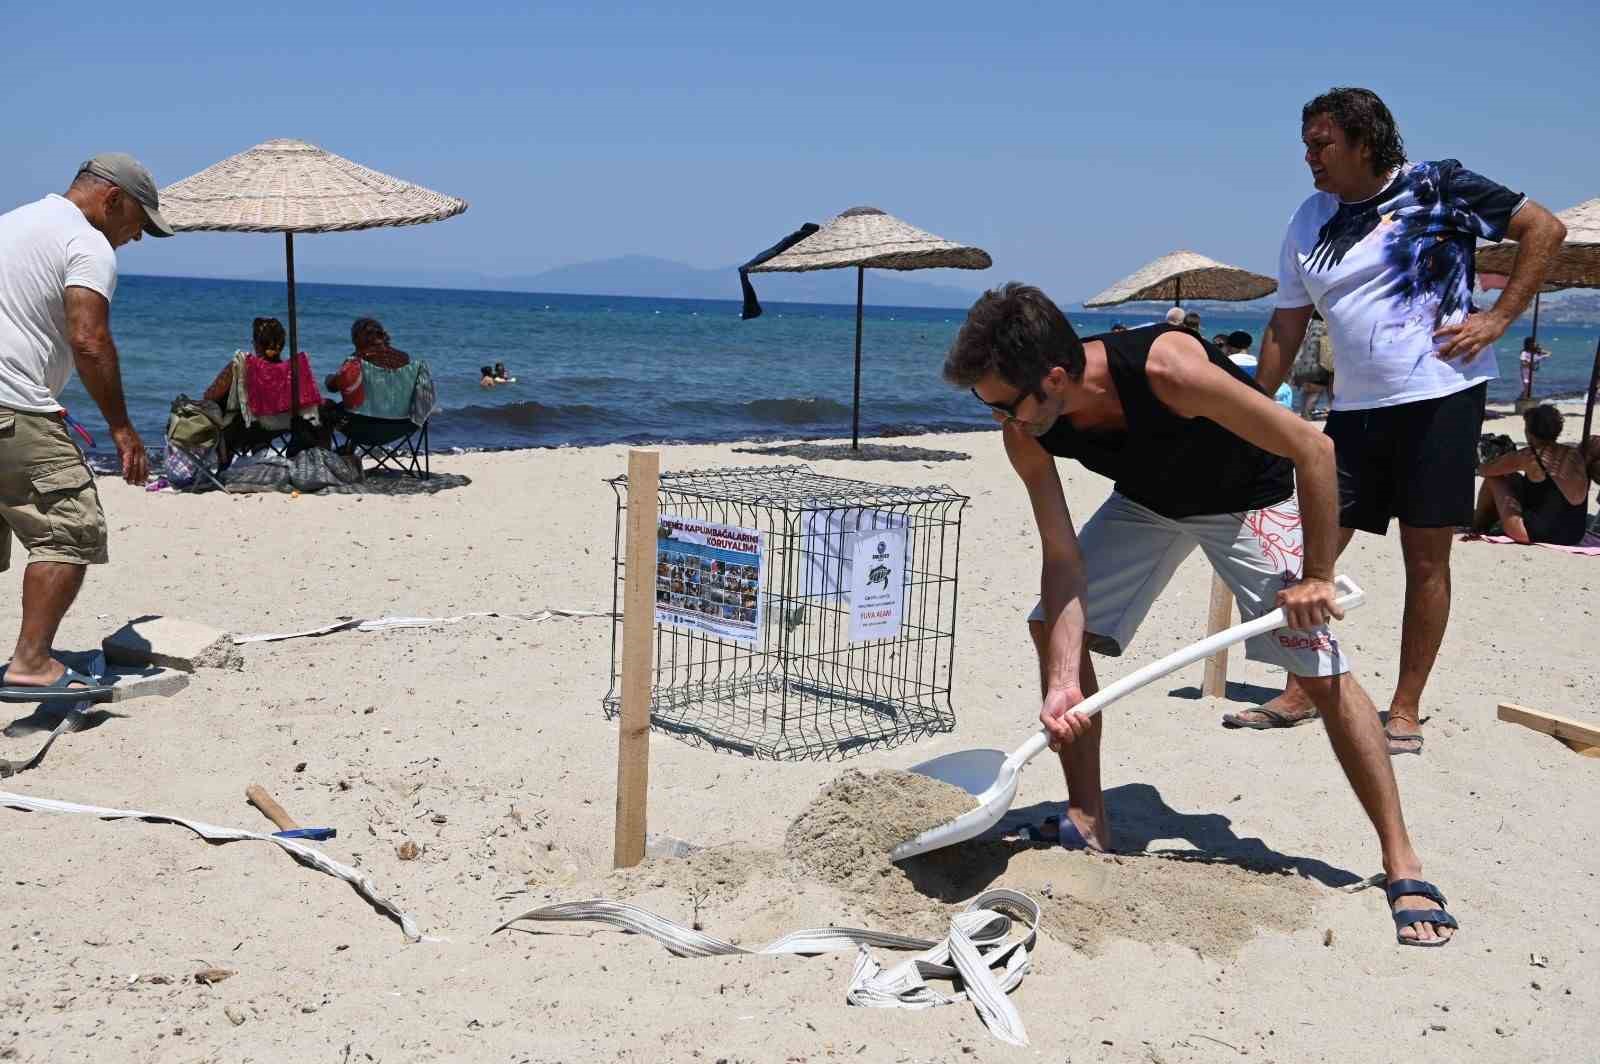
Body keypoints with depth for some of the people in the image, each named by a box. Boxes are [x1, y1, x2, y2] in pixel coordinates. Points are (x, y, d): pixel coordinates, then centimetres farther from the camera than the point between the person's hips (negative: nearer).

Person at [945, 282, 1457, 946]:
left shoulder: (1164, 369, -41)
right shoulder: (1025, 434, -24)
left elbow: (1312, 448, -32)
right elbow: (1063, 559, -19)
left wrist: (1316, 577, -28)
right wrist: (1064, 682, -30)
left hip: (1248, 498, -5)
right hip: (1147, 500, 5)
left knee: (1324, 673, -13)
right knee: (1053, 625, -6)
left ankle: (1402, 867, -2)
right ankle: (1087, 822, 7)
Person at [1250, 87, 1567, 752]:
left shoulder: (1437, 187, -4)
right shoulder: (1309, 222, 10)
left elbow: (1543, 227, -2)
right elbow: (1285, 328, 12)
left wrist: (1498, 318, -9)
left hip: (1441, 396, -4)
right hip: (1355, 407, 5)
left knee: (1426, 559, 1)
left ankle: (1405, 710, 10)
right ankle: (1297, 694, 15)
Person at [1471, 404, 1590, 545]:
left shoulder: (1529, 456, -12)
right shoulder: (1575, 454, 4)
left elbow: (1484, 470, 0)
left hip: (1539, 534, -6)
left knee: (1492, 479, 10)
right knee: (1515, 480, 27)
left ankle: (1477, 528, 27)